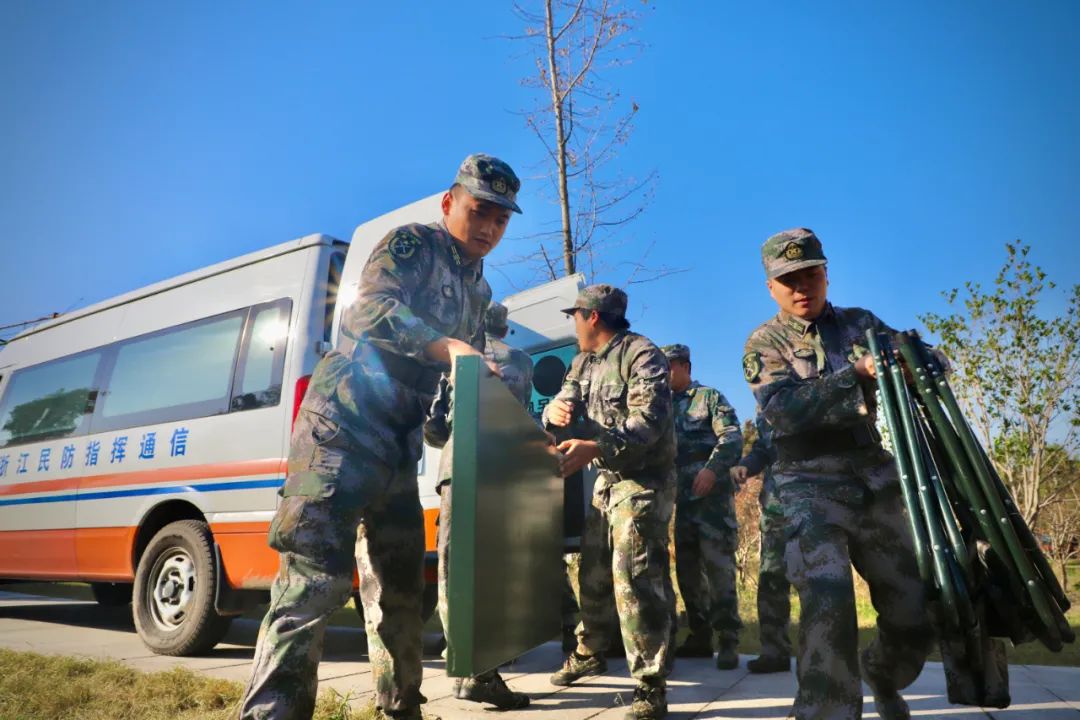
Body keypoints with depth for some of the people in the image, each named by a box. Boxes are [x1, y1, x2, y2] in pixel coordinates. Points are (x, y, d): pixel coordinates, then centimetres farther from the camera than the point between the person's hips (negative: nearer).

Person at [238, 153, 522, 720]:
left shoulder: (478, 293, 21)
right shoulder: (410, 243, 0)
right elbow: (370, 308, -19)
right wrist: (446, 345, -31)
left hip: (399, 440, 8)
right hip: (345, 420, -8)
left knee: (400, 586, 12)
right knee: (315, 577, -14)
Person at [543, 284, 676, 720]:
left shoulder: (642, 354, -14)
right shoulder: (583, 362, 13)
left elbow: (649, 420, -26)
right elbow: (564, 402, 8)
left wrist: (594, 447, -37)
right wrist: (554, 410, -18)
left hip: (644, 480, -8)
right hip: (606, 480, 9)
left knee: (633, 577, -14)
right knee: (593, 572, 17)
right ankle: (589, 653, 36)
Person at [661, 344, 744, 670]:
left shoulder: (709, 397, 2)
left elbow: (732, 437, -9)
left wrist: (712, 469, -22)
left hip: (712, 495, -6)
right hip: (682, 498, 6)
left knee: (718, 567, -8)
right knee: (687, 569, 8)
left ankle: (728, 641, -1)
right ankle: (700, 637, 17)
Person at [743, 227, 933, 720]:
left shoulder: (861, 323, 13)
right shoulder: (764, 344, 1)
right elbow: (784, 410, -15)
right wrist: (857, 374, -25)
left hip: (876, 478, 4)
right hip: (811, 484, -4)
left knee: (915, 609, 10)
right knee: (828, 598, -24)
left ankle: (882, 677, 40)